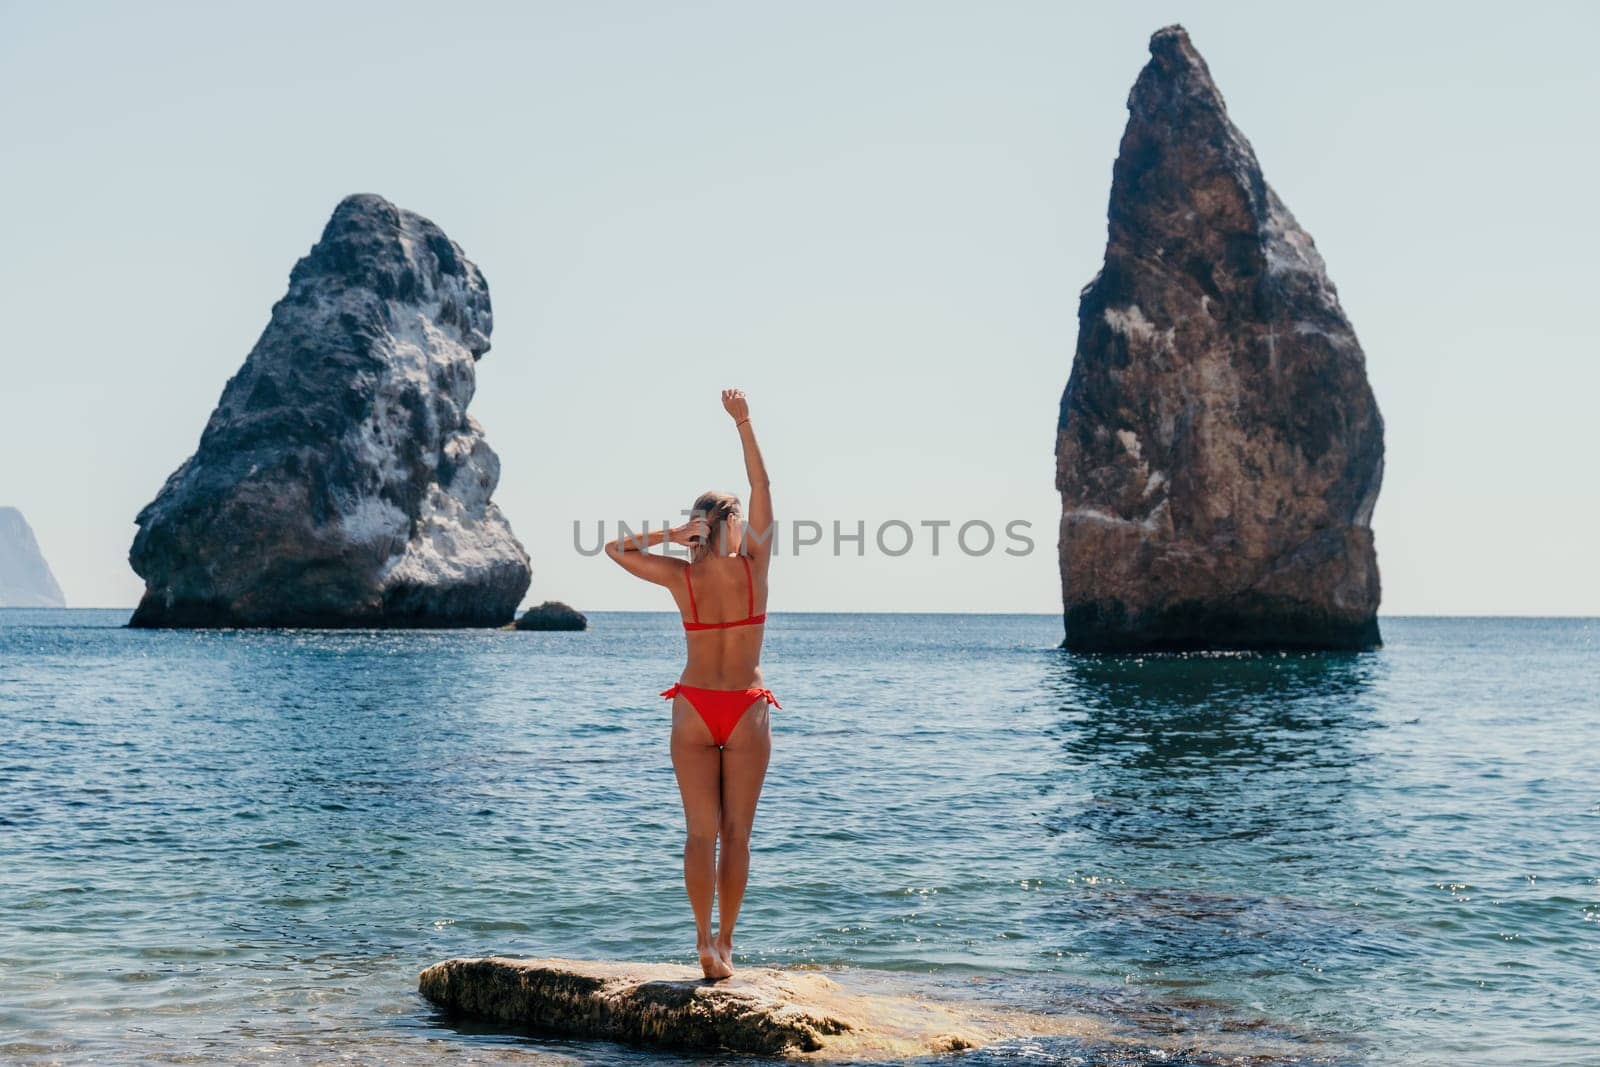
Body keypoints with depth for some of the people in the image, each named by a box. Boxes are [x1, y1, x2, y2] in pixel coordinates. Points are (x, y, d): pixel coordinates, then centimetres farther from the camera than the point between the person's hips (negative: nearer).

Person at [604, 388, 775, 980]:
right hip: (747, 710, -1)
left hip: (694, 708, 1)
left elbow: (616, 548, 8)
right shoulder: (754, 565, -7)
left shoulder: (681, 576, -5)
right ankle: (724, 941, 6)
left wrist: (667, 533, 2)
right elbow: (762, 488, -5)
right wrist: (743, 423, -6)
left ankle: (705, 941, -5)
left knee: (701, 831, 2)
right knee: (736, 832, 5)